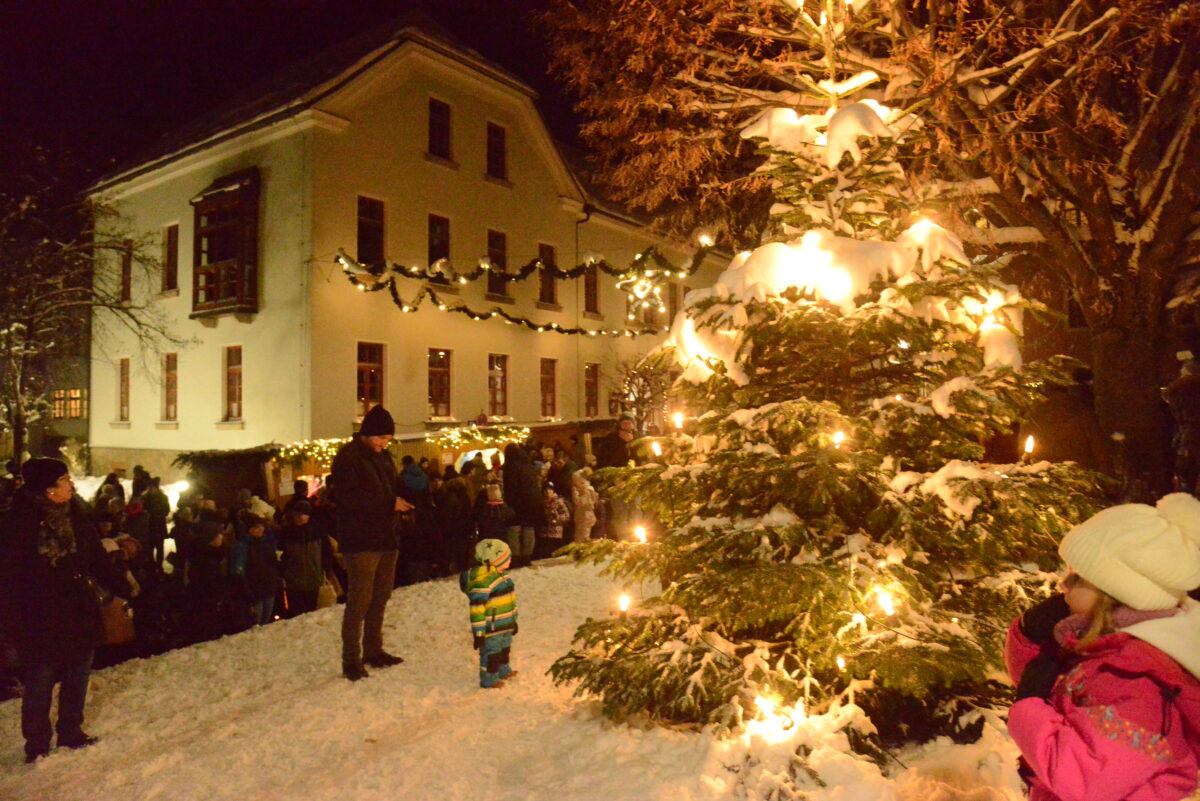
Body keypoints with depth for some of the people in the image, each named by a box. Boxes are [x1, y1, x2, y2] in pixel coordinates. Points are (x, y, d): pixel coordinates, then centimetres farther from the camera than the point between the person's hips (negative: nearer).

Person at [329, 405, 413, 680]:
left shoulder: (383, 458, 16)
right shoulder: (348, 456, -10)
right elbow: (347, 497, -19)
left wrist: (404, 500, 0)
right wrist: (389, 503, -20)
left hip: (386, 539, 8)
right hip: (361, 541, -8)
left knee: (380, 597, 14)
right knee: (359, 600, -6)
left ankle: (374, 651, 25)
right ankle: (351, 660, 2)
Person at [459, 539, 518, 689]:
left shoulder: (502, 574, 4)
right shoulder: (481, 582, -28)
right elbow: (477, 609, -27)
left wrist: (513, 620, 23)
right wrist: (478, 633, -24)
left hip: (506, 625, 10)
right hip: (491, 629, -10)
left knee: (505, 649, 26)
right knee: (491, 653, 6)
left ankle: (503, 671, 47)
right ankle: (489, 680, 23)